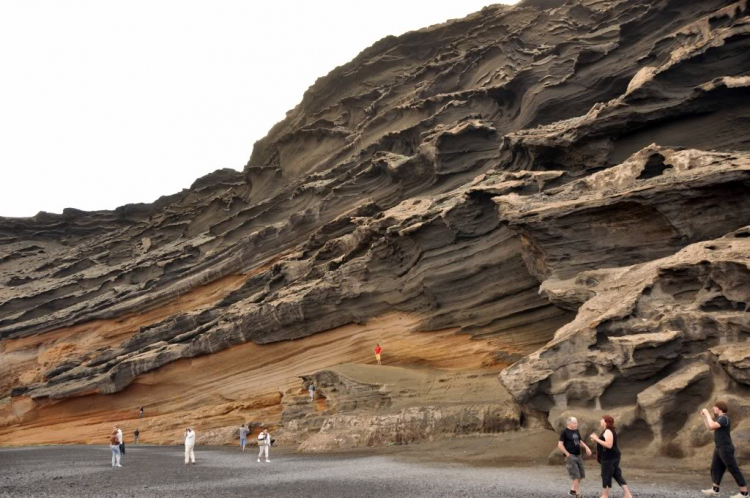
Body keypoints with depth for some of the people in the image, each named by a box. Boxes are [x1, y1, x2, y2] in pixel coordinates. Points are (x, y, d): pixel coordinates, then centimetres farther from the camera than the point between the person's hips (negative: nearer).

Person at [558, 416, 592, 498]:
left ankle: (573, 490, 30)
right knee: (576, 476, -8)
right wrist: (567, 454, -17)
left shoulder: (576, 431, 9)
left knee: (581, 475, 13)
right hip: (570, 456, -8)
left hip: (578, 456, 8)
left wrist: (586, 448, 9)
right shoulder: (564, 432, -13)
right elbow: (560, 445, -16)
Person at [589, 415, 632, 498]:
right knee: (617, 475, 12)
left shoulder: (608, 431, -19)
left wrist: (597, 439, -25)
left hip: (610, 457, -10)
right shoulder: (608, 431, 15)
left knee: (606, 476, 0)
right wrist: (596, 440, 9)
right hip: (611, 457, 10)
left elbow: (609, 445, -29)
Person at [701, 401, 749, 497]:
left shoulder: (724, 418, -19)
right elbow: (709, 428, 19)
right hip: (719, 448, 10)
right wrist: (703, 417, 11)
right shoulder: (721, 418, 12)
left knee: (734, 470, -3)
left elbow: (712, 426, -31)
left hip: (725, 449, -10)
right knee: (715, 468, 12)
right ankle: (714, 490, 18)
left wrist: (707, 413, -22)